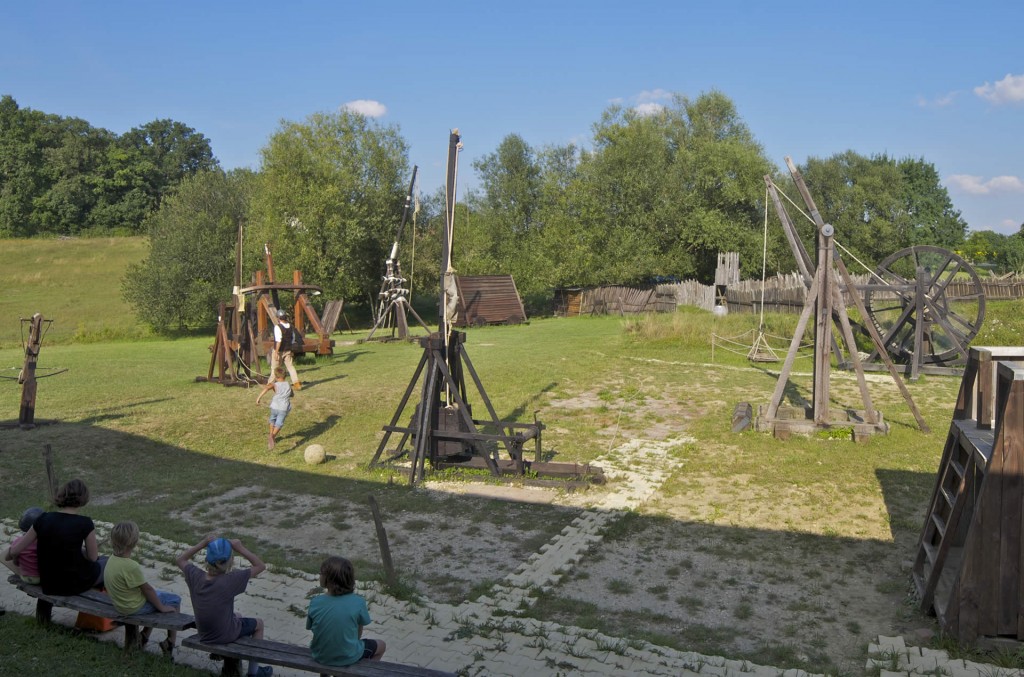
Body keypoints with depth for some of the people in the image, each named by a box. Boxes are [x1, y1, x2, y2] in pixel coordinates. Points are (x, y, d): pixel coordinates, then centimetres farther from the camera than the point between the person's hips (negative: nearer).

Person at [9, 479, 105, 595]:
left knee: (100, 560, 31)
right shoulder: (85, 523, -20)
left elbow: (14, 551, -2)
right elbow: (93, 557, -8)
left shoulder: (43, 520, -9)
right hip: (75, 584, -5)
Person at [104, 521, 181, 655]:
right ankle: (171, 642, 10)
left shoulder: (111, 560, -4)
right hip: (135, 607, -9)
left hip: (119, 604, 9)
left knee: (157, 593, 28)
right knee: (175, 600, 5)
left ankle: (144, 635, 28)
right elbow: (147, 589, -21)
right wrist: (161, 607, -8)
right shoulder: (131, 566, -31)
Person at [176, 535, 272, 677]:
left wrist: (202, 544, -9)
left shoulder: (196, 577, -19)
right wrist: (240, 548, -23)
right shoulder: (230, 580, -32)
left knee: (237, 616, 33)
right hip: (225, 636, -5)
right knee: (258, 623, 22)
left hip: (203, 635, 6)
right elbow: (260, 566, -24)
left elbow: (180, 560, 2)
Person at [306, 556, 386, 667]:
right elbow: (359, 632, -7)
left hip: (320, 657, 3)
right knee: (381, 645, 25)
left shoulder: (315, 603, -18)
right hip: (348, 658, -2)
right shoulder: (358, 602, -21)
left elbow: (310, 628, -5)